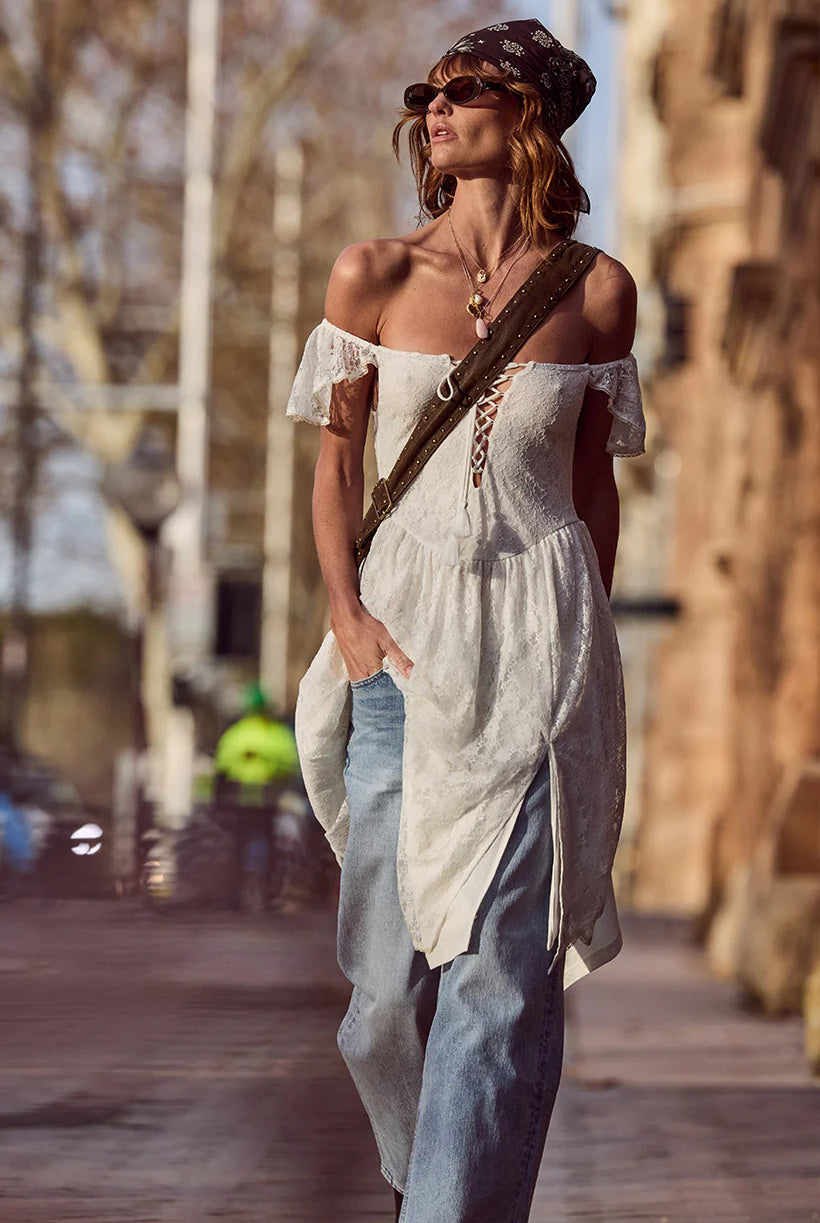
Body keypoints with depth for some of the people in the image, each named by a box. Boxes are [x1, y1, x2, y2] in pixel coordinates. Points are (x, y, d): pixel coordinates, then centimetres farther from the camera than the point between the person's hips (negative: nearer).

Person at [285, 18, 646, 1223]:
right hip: (405, 630, 1)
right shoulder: (373, 276, 3)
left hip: (540, 638, 0)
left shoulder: (596, 291, 3)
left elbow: (594, 478, 13)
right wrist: (348, 617, -4)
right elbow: (339, 456, 9)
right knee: (391, 964, 0)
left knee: (501, 964, -10)